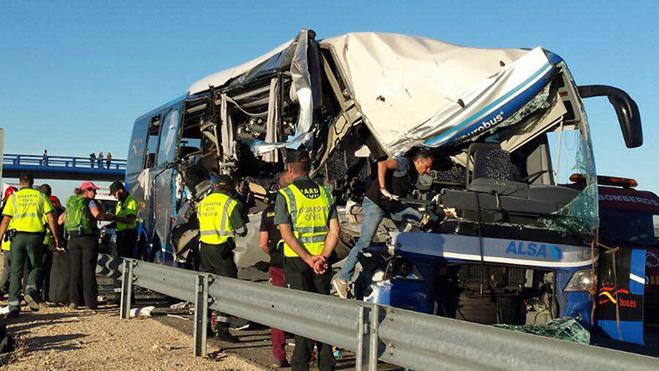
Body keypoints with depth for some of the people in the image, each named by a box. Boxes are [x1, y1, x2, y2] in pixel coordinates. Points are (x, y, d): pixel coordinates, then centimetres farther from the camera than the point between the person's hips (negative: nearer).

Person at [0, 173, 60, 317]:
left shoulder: (13, 197, 6)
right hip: (35, 236, 0)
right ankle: (31, 290, -10)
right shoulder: (40, 196, 6)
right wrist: (56, 238, 7)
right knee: (35, 266, 16)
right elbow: (51, 218, 1)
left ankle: (13, 305, 2)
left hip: (18, 235, 0)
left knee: (15, 270, 6)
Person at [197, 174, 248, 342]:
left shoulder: (203, 203, 10)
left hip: (204, 248, 6)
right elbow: (241, 231, -5)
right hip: (222, 249, -6)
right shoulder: (230, 203, -7)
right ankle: (222, 328, -6)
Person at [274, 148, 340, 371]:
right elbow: (334, 230, 0)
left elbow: (286, 233, -13)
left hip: (297, 261, -3)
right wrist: (322, 257, -8)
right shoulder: (325, 193, 8)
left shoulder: (285, 195, -4)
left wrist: (308, 259, -14)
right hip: (322, 260, 4)